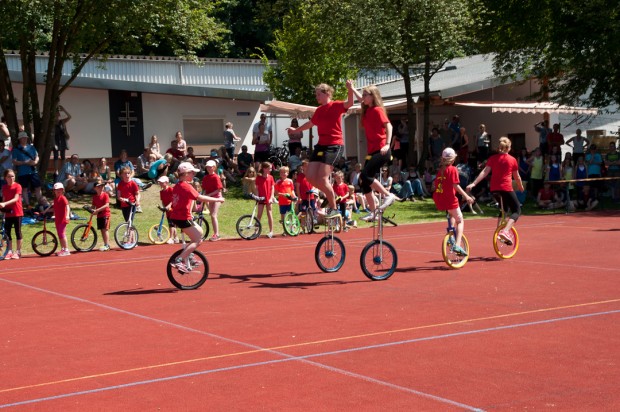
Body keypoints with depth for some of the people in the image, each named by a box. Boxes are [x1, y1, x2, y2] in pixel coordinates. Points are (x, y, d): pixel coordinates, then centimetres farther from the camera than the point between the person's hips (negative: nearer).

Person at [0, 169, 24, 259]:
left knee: (18, 232, 2)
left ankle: (18, 252, 9)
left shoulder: (17, 186, -9)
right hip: (8, 213, 4)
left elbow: (16, 199, -20)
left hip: (17, 212, -4)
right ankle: (9, 251, 11)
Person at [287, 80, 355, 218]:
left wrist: (350, 89, -47)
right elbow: (311, 123, 33)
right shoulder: (319, 110, 15)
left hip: (334, 146, -8)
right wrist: (296, 130, 47)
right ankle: (330, 196, 20)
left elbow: (349, 103, -28)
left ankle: (334, 208, -1)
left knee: (322, 178, -15)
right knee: (310, 176, 2)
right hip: (321, 145, 8)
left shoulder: (336, 105, -7)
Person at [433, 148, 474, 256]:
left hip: (439, 199, 7)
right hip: (449, 198, -7)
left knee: (452, 214, 33)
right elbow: (456, 185, -15)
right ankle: (457, 245, -11)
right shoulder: (452, 169, -8)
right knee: (460, 221, 5)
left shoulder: (440, 170, 12)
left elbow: (436, 184, 14)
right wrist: (466, 196, -14)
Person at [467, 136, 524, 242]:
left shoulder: (492, 158, 6)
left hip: (494, 189, 5)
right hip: (506, 188, -5)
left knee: (504, 209, 28)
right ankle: (505, 231, -20)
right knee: (517, 211, 3)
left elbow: (485, 172, -7)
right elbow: (516, 177, 9)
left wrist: (473, 183, -12)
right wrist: (520, 186, 27)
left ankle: (500, 230, 25)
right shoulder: (512, 160, 1)